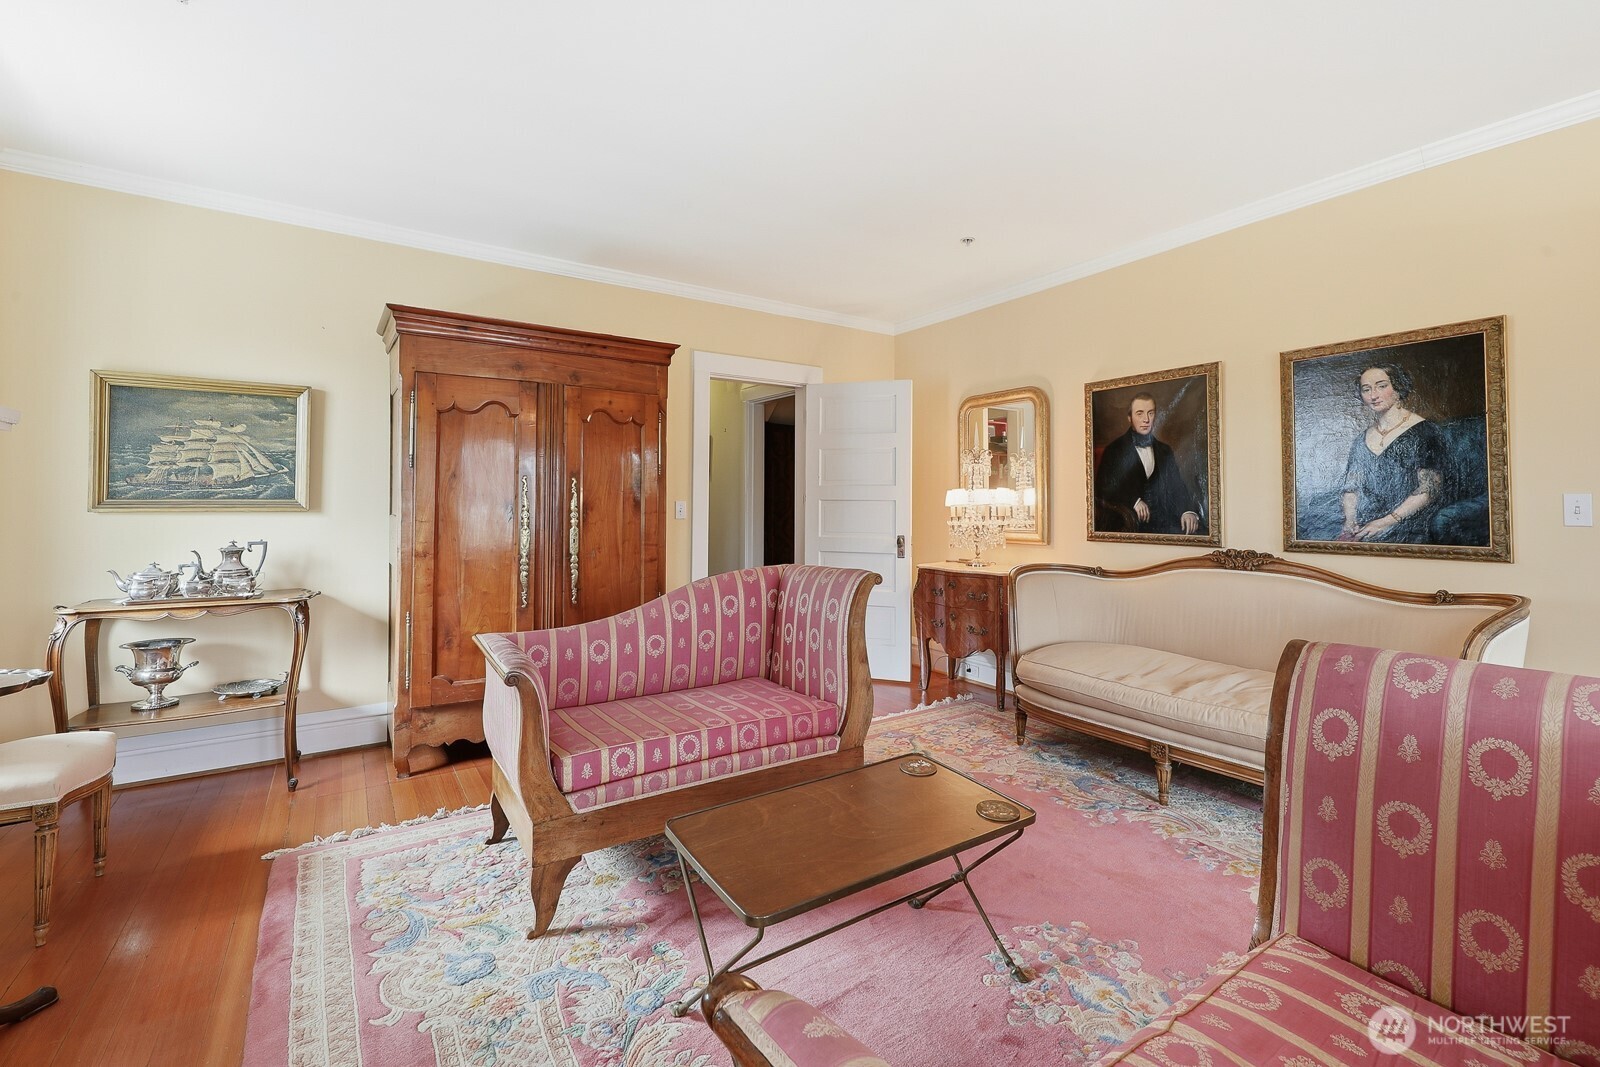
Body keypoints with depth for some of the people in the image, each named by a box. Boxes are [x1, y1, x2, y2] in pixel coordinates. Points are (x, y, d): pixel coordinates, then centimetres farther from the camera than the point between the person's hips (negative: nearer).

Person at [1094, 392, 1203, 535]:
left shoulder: (1165, 451, 17)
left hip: (1163, 524, 3)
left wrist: (1188, 511, -8)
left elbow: (1179, 487, 11)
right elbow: (1103, 489, -3)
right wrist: (1133, 501, -17)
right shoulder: (1114, 450, 4)